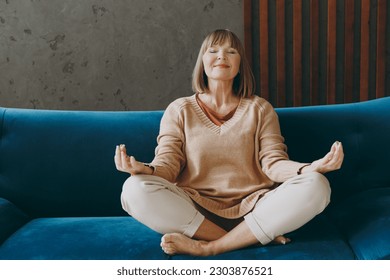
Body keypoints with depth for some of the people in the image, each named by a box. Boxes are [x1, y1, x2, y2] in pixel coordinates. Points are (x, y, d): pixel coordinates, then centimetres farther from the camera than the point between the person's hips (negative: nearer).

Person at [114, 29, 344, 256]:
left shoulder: (260, 109, 13)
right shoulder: (179, 110, 11)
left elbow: (273, 163, 3)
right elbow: (168, 164, 2)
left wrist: (311, 168, -18)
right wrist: (145, 169, -23)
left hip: (252, 208, 1)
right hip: (194, 210, 0)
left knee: (316, 186, -25)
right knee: (135, 189, -28)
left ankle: (206, 247, -24)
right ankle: (256, 237, -22)